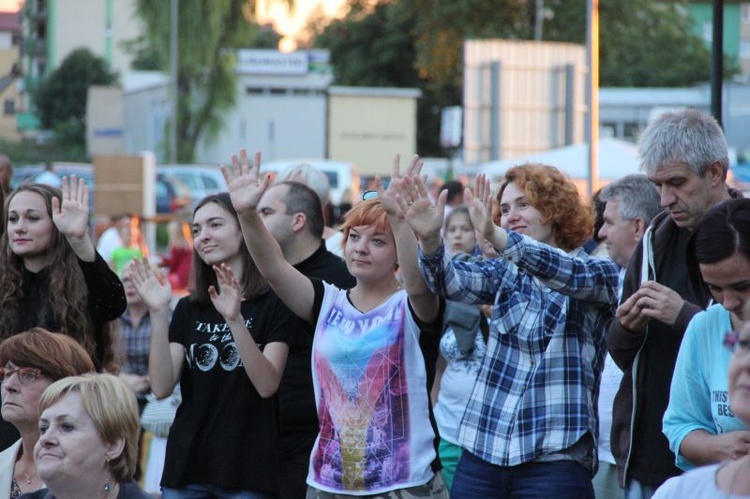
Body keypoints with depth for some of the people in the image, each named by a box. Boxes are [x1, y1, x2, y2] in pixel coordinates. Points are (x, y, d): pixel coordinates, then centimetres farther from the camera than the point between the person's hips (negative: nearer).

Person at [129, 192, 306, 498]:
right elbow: (162, 387, 0)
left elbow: (267, 385, -13)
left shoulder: (274, 303, -2)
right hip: (186, 465, 4)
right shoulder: (189, 309, 11)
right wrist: (158, 314, -10)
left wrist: (235, 319, -24)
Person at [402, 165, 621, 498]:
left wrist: (495, 235, -35)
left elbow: (568, 274, -20)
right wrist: (429, 239, -26)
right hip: (482, 450, 4)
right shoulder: (506, 273, 14)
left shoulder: (600, 274, 2)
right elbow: (453, 283, -5)